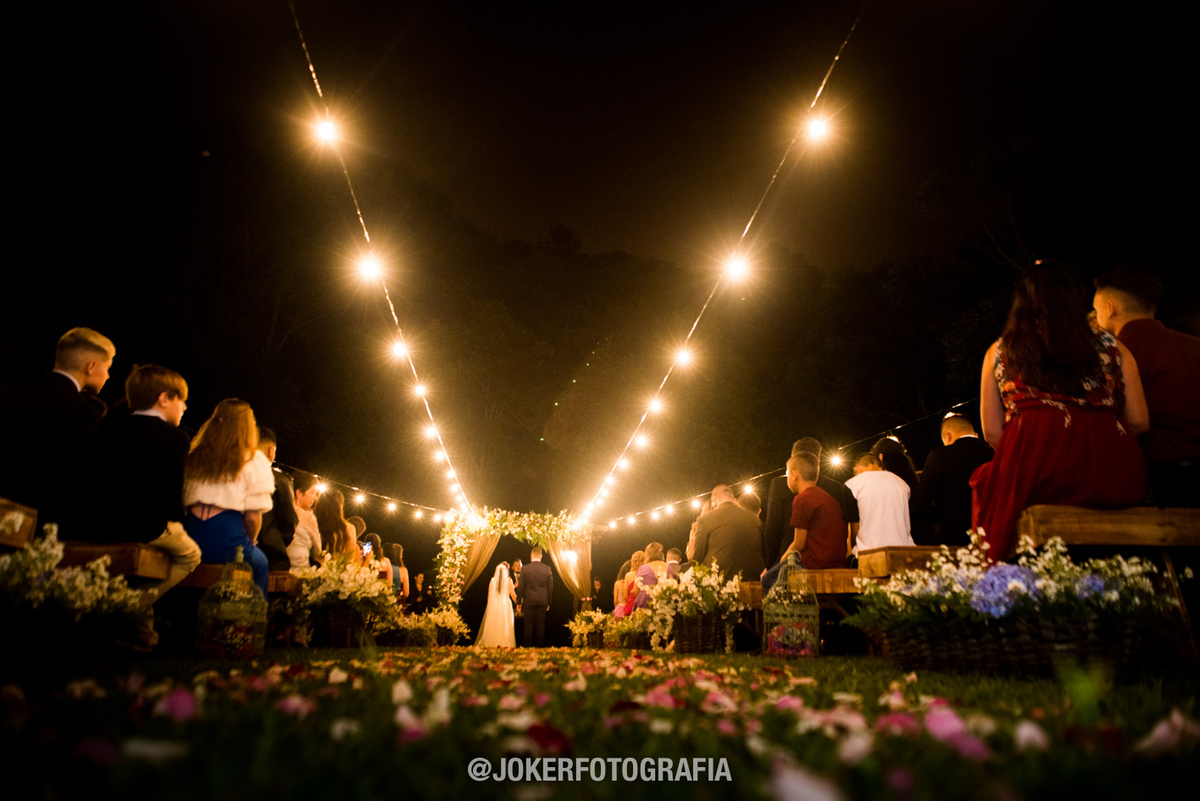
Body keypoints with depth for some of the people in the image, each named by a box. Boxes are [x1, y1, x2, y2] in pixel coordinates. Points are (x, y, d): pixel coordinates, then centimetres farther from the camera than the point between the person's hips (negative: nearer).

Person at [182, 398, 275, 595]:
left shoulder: (194, 456, 16)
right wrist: (250, 543, 14)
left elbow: (183, 501, 16)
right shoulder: (255, 461, 0)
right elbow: (253, 516, -5)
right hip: (228, 540, -5)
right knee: (260, 562, 27)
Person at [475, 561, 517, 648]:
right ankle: (504, 643, -3)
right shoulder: (508, 580, -3)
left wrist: (489, 605, 16)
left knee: (492, 624, 7)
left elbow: (489, 595, 5)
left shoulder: (493, 580, 2)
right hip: (505, 604, -2)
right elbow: (512, 594, -2)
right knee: (505, 624, 2)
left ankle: (493, 642, 6)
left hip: (493, 605, 2)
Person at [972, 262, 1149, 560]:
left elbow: (992, 433, 11)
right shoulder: (1111, 347, 17)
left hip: (1035, 478, -2)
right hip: (1113, 480, 2)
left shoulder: (998, 352, 15)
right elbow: (1139, 422, 14)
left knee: (986, 480, 26)